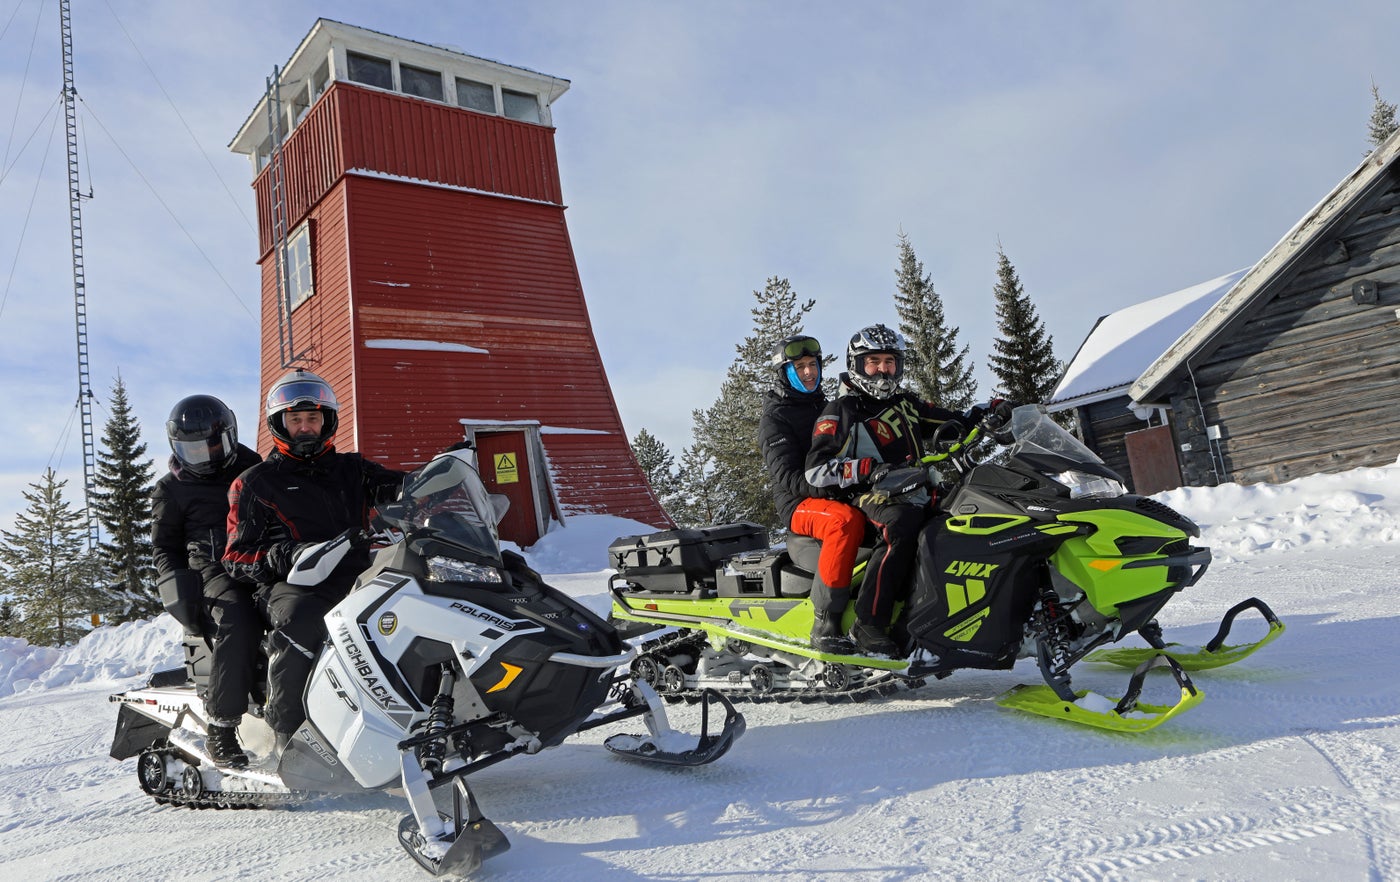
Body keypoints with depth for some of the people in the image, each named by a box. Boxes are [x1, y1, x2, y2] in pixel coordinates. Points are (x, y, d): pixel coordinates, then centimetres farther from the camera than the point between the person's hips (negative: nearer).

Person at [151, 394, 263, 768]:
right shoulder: (171, 490, 13)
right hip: (214, 568, -3)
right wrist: (179, 588, -5)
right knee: (238, 621, -35)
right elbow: (163, 548, 13)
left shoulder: (254, 469, 20)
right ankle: (220, 729, -29)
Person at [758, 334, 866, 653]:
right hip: (799, 504, -7)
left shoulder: (827, 408, 21)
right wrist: (832, 487, -28)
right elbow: (787, 477, -14)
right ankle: (825, 626, -35)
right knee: (846, 520, -38)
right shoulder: (775, 418, -1)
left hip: (840, 495, 7)